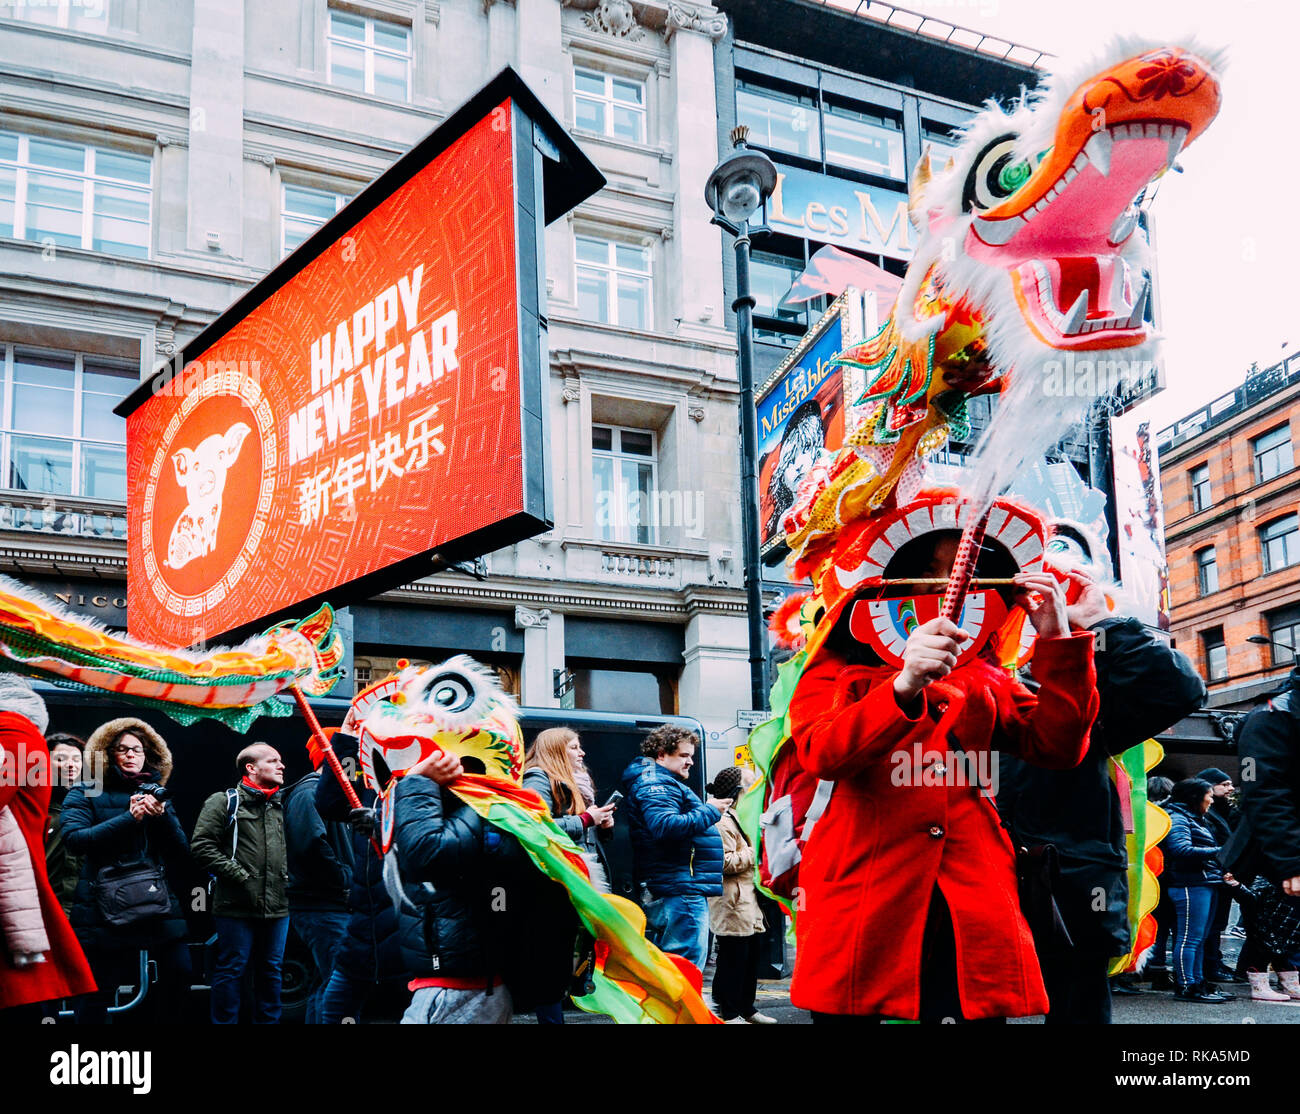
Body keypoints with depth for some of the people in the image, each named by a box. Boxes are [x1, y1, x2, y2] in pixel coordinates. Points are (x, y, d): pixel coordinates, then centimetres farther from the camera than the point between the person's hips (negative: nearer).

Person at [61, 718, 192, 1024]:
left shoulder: (156, 794, 17)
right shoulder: (86, 793, 6)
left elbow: (181, 849, 10)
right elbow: (74, 838, -12)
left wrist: (162, 816, -9)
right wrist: (129, 819, -15)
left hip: (159, 903, 3)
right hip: (104, 905, -3)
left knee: (179, 971, -9)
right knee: (98, 990, 0)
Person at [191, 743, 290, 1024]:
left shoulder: (284, 805, 16)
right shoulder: (224, 802, -2)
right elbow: (203, 846, -9)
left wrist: (289, 875, 10)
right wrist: (238, 875, -13)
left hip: (277, 906, 6)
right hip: (238, 906, -5)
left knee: (271, 969, 11)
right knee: (232, 969, -1)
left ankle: (268, 1021, 21)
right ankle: (225, 1021, 8)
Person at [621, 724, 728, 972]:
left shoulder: (666, 784, 25)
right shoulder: (655, 785, -10)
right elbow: (665, 826, -26)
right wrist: (709, 812, -17)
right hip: (681, 892, -11)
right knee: (689, 962, -12)